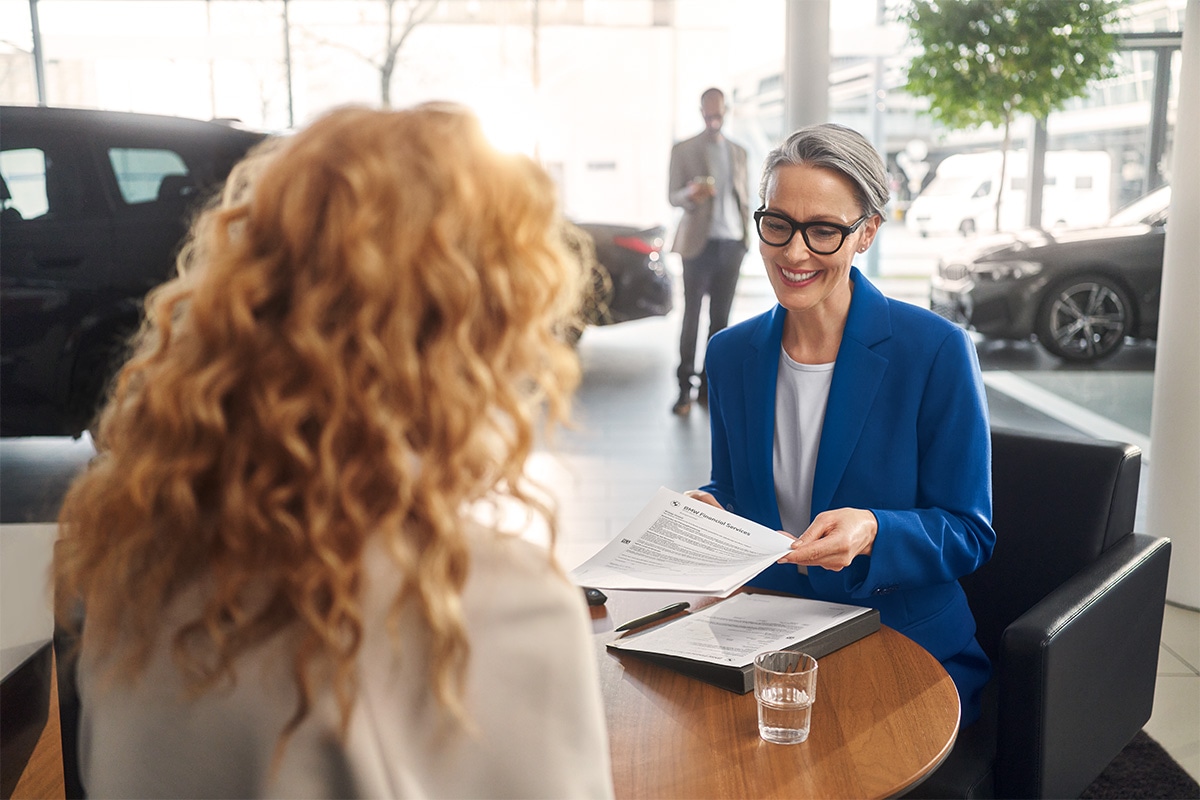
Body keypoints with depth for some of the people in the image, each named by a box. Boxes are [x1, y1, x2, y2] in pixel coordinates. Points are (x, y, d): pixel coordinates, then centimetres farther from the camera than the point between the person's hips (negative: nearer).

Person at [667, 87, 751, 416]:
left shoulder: (738, 152, 16)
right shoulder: (683, 150, 3)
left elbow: (745, 196, 19)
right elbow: (673, 196, -3)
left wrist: (745, 235, 9)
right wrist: (691, 194, -25)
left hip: (732, 244, 4)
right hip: (700, 244, -4)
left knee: (720, 318, 4)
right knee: (692, 317, -2)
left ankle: (709, 385, 9)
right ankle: (685, 389, 3)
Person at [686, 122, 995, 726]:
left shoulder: (935, 351, -11)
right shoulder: (730, 354, 4)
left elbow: (968, 535, -7)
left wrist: (871, 532, -26)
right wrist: (705, 509, -8)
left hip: (905, 651, -3)